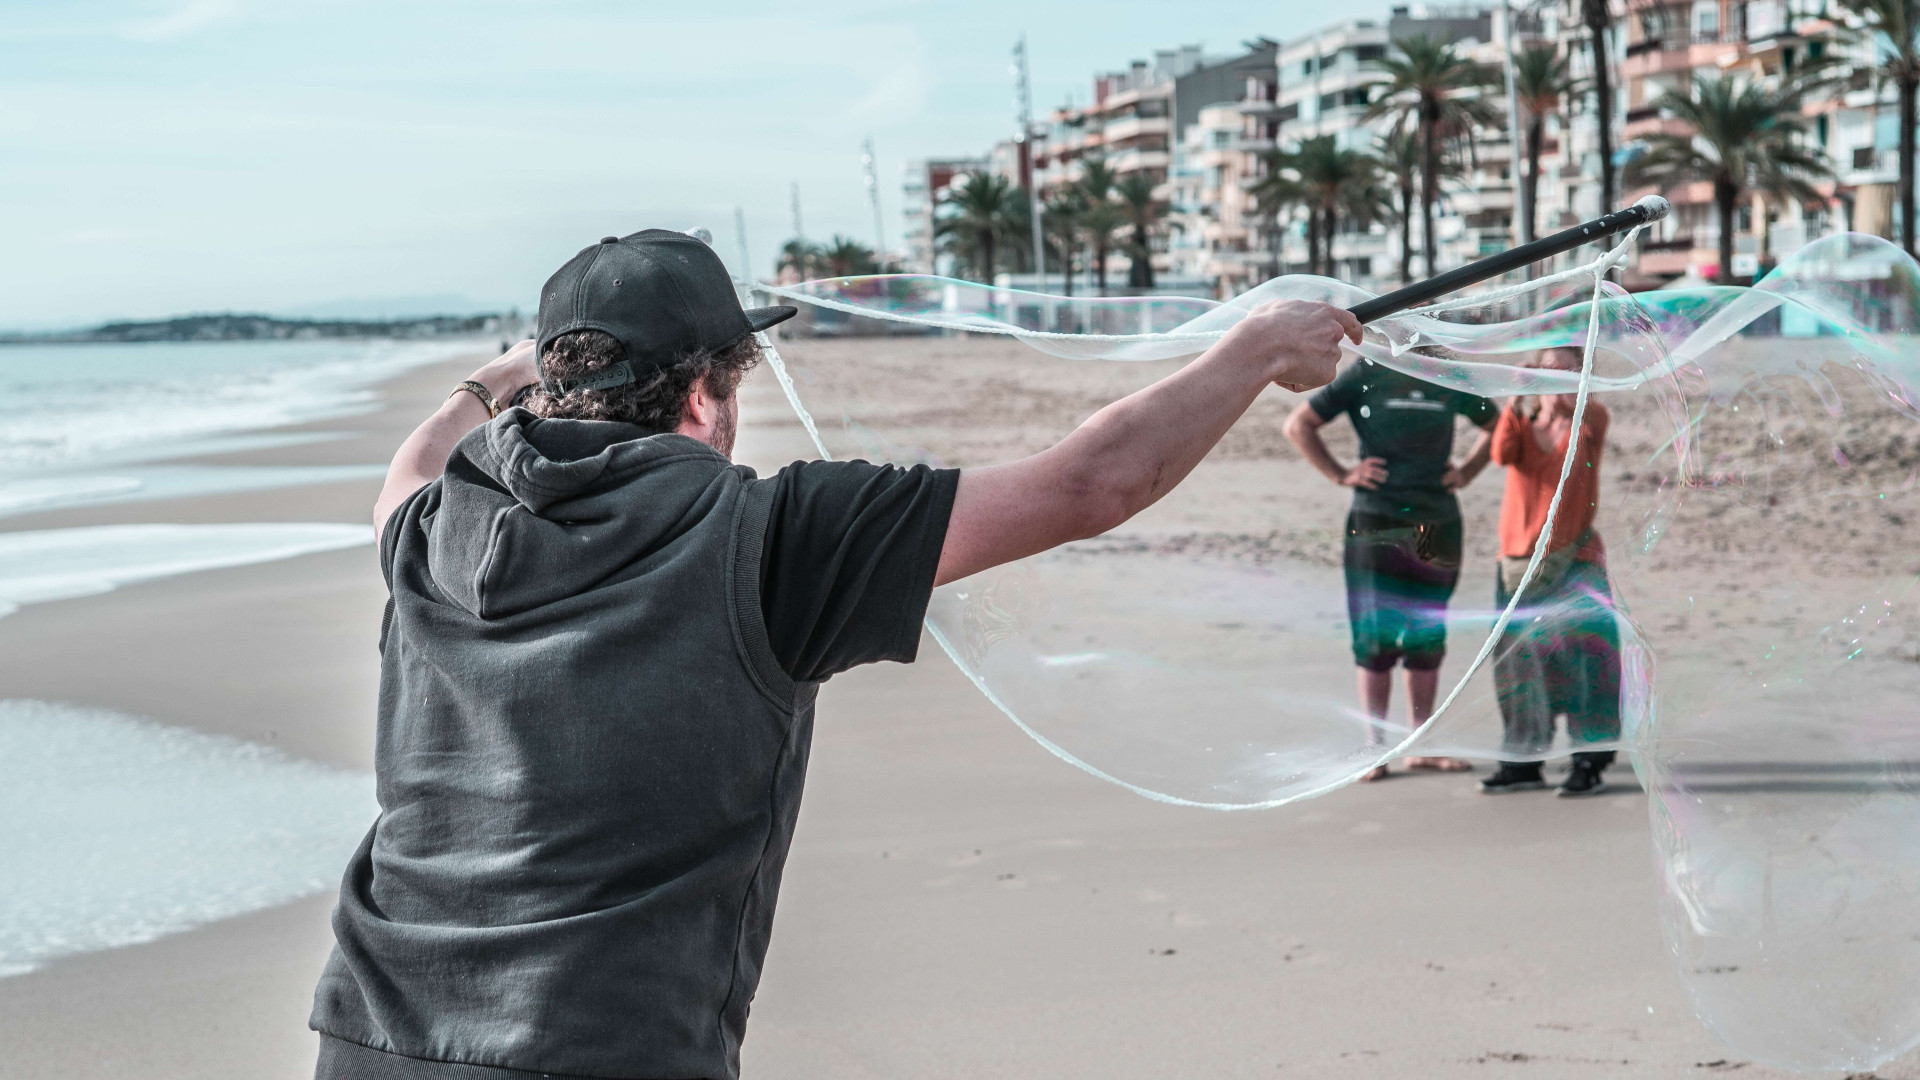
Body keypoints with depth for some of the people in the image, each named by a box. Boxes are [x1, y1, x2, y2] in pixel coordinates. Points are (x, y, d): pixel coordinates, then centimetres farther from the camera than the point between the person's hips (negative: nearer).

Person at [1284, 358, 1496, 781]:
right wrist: (1340, 474, -5)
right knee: (1378, 638, -3)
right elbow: (1298, 424, 0)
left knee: (1429, 638, 8)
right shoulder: (1365, 373, -2)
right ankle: (1374, 750, 3)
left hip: (1438, 523, 4)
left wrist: (1467, 471, 10)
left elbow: (1496, 424, 24)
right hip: (1377, 520, -4)